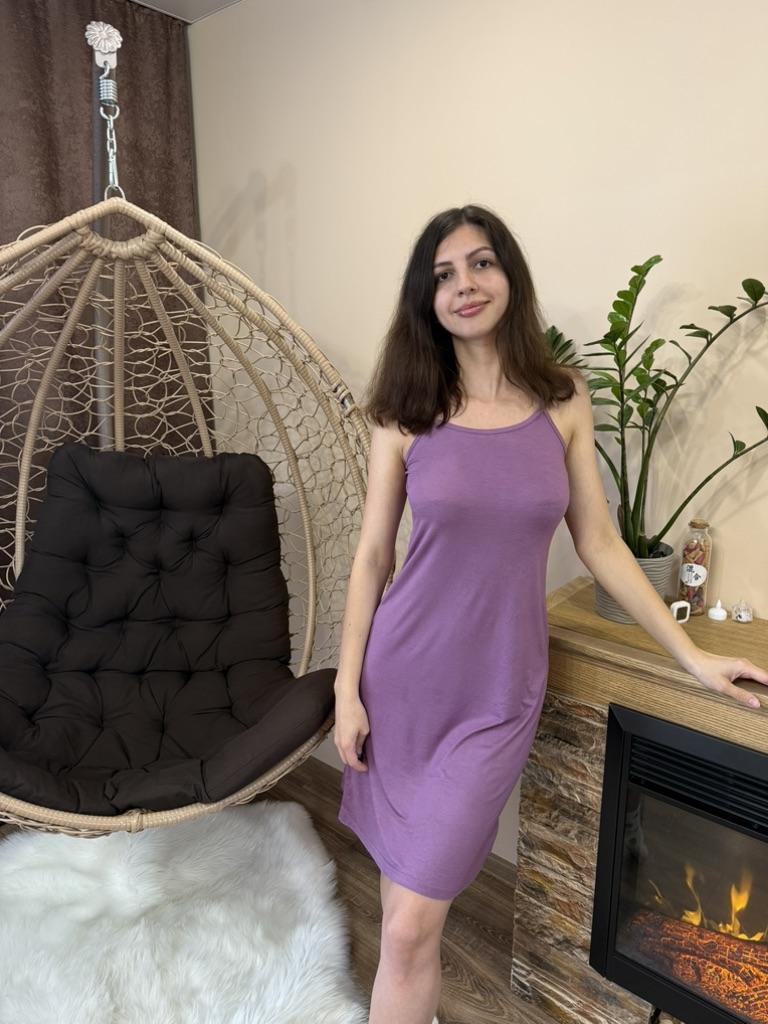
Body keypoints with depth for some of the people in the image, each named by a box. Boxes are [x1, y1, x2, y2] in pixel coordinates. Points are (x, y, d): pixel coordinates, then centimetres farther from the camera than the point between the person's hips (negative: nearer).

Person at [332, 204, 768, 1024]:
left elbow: (598, 542, 4)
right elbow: (372, 555, -1)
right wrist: (348, 689, -3)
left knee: (411, 925, 2)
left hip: (499, 689, 0)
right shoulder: (406, 411, -4)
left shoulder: (563, 400, -1)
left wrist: (691, 654, 4)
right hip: (404, 674, 1)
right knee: (405, 905, 17)